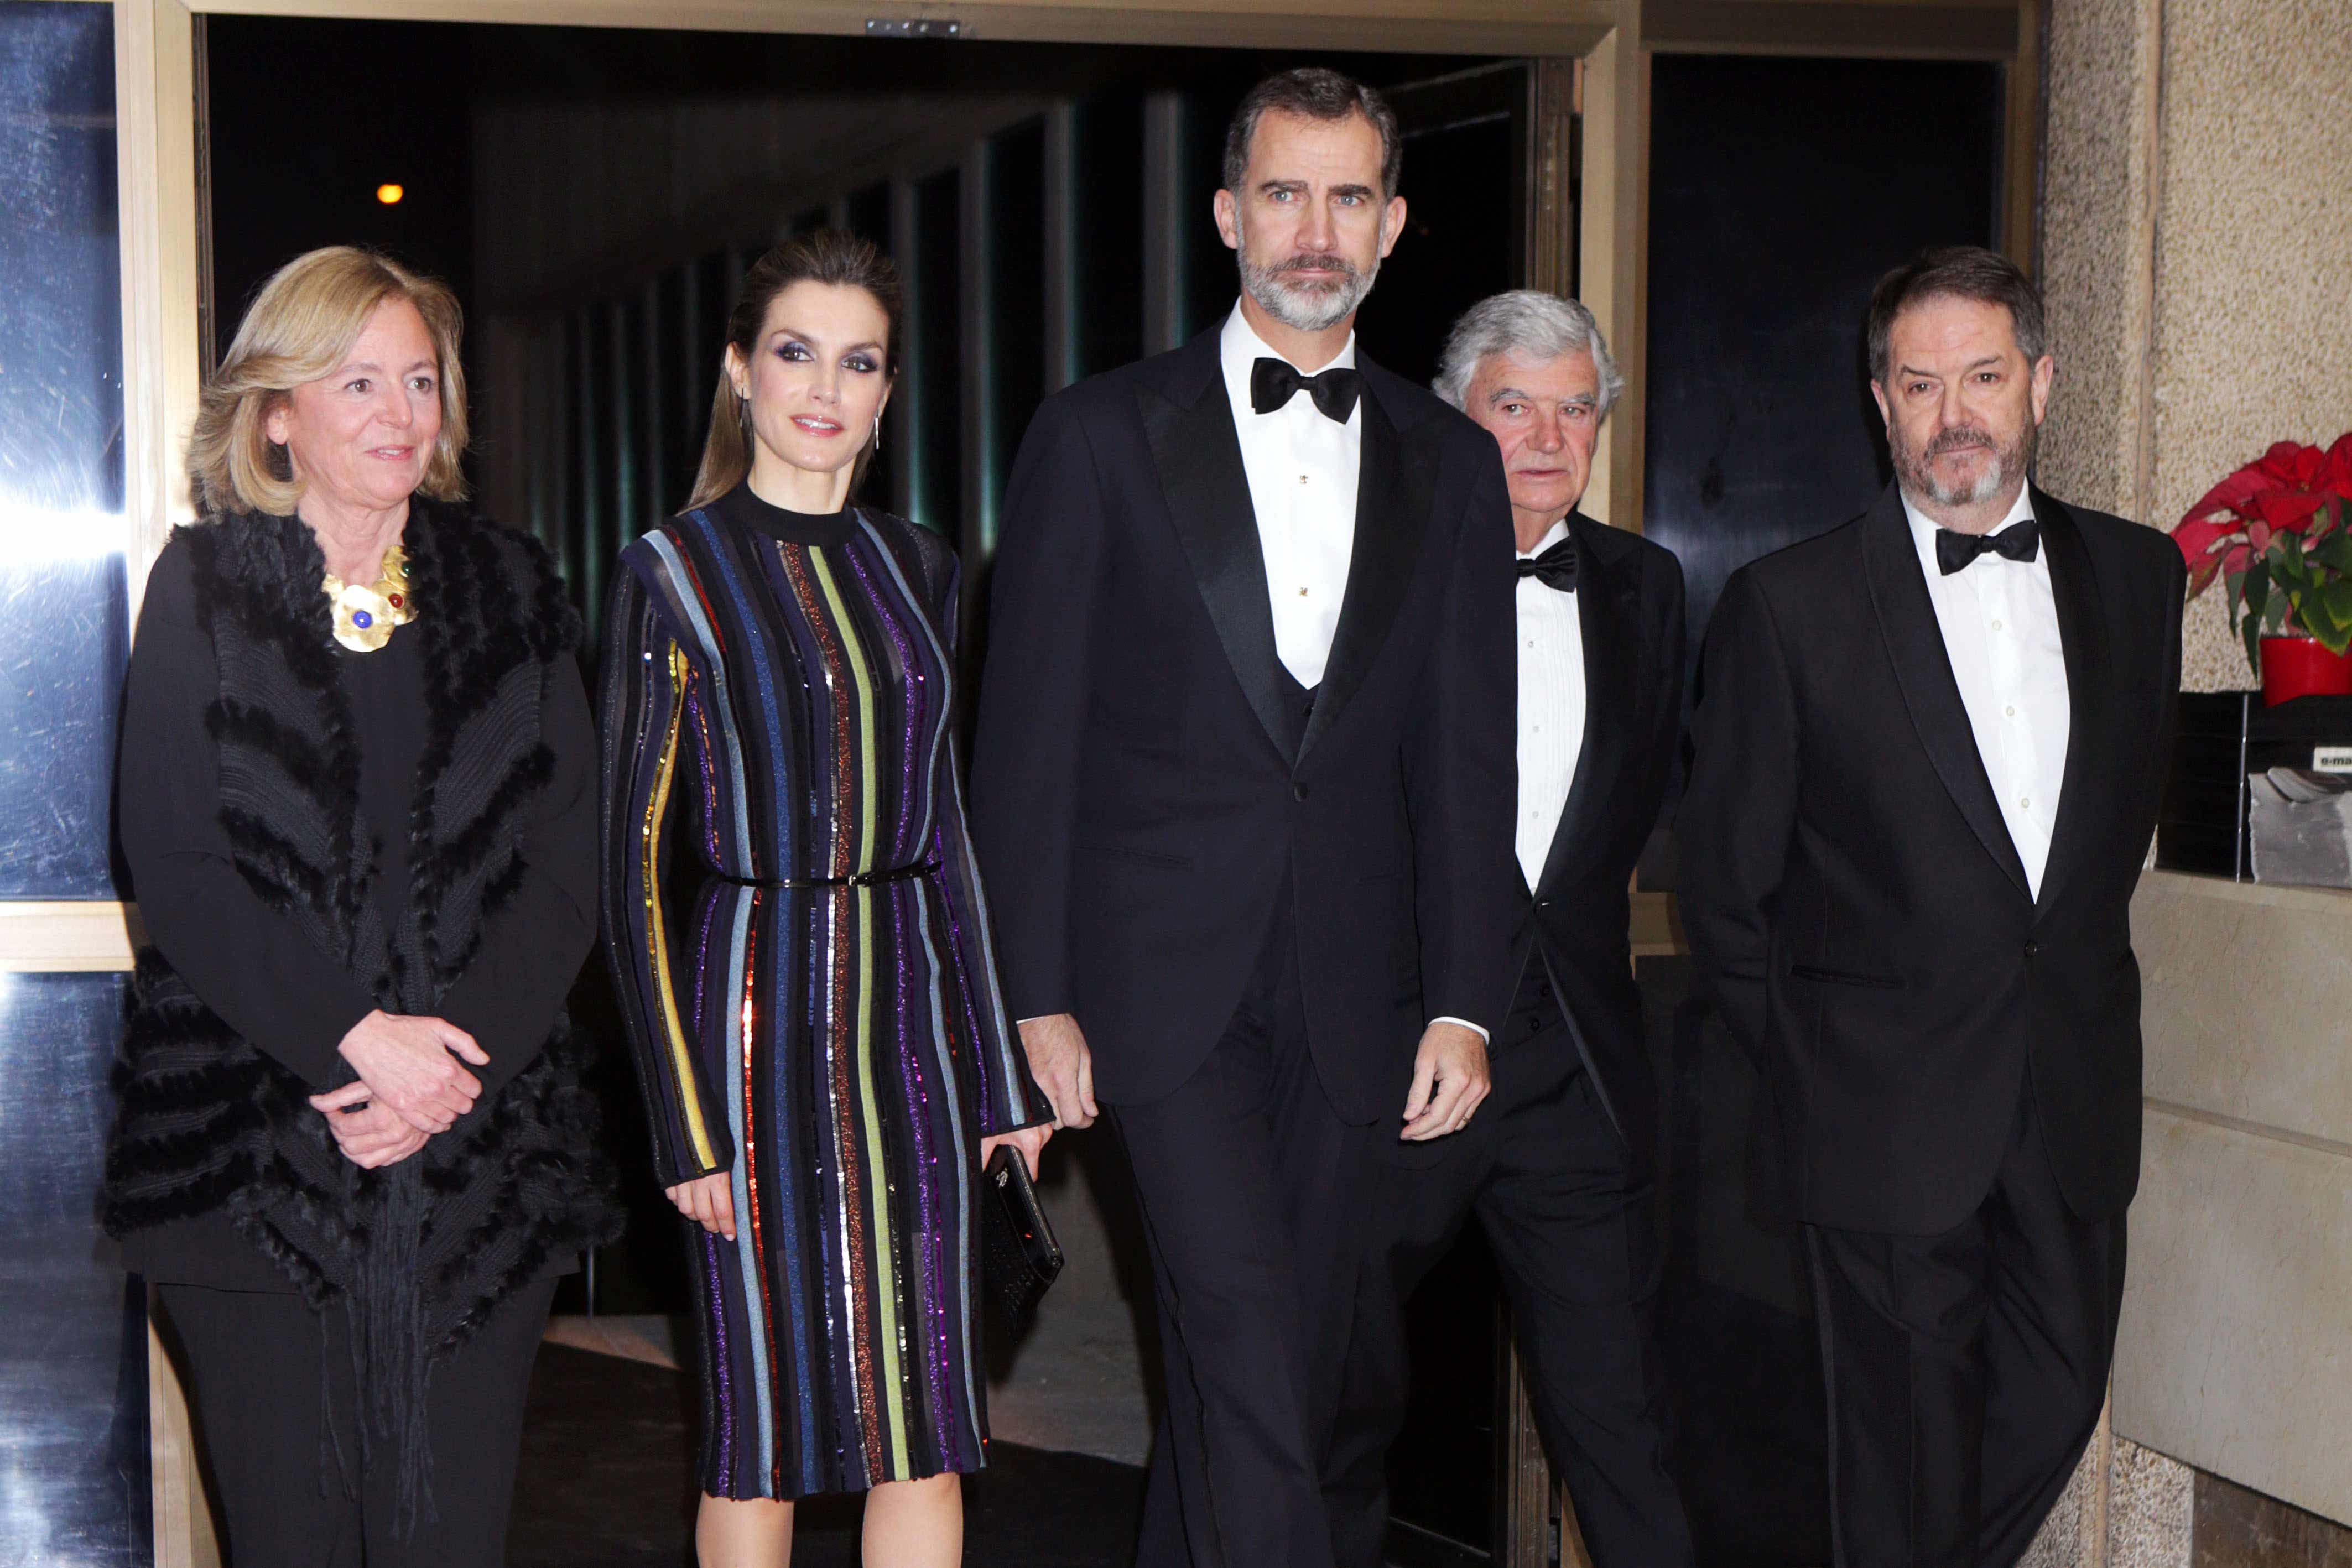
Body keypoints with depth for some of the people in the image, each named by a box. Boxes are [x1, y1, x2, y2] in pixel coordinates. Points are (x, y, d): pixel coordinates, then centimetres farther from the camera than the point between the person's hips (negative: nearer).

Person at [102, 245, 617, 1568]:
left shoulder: (511, 589, 10)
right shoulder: (205, 590, 5)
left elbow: (566, 863, 4)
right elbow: (176, 864, -4)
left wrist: (453, 1062, -10)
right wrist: (351, 1042, -15)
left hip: (483, 1147, 2)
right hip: (259, 1147, -1)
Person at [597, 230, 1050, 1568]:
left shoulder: (916, 567, 11)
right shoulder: (675, 572, -2)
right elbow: (634, 861, -4)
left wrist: (1003, 1063, 10)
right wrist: (685, 1120, -10)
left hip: (911, 1011, 4)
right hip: (754, 1008, -4)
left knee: (928, 1423, 5)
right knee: (763, 1421, 4)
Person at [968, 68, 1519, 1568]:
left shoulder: (1450, 463, 10)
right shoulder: (1101, 435, 1)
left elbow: (1469, 757, 8)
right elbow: (1027, 738, -1)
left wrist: (1465, 1000, 1)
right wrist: (1033, 997, -5)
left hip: (1349, 993, 3)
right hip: (1162, 980, -3)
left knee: (1279, 1369, 10)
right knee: (1246, 1351, -12)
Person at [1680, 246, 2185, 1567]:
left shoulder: (2138, 574, 4)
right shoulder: (1790, 604, -7)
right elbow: (1725, 877, -2)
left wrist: (2071, 958, 13)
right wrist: (1803, 1051, 1)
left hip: (2077, 1099, 4)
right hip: (1891, 1105, -4)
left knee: (2060, 1396, 12)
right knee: (1911, 1435, 6)